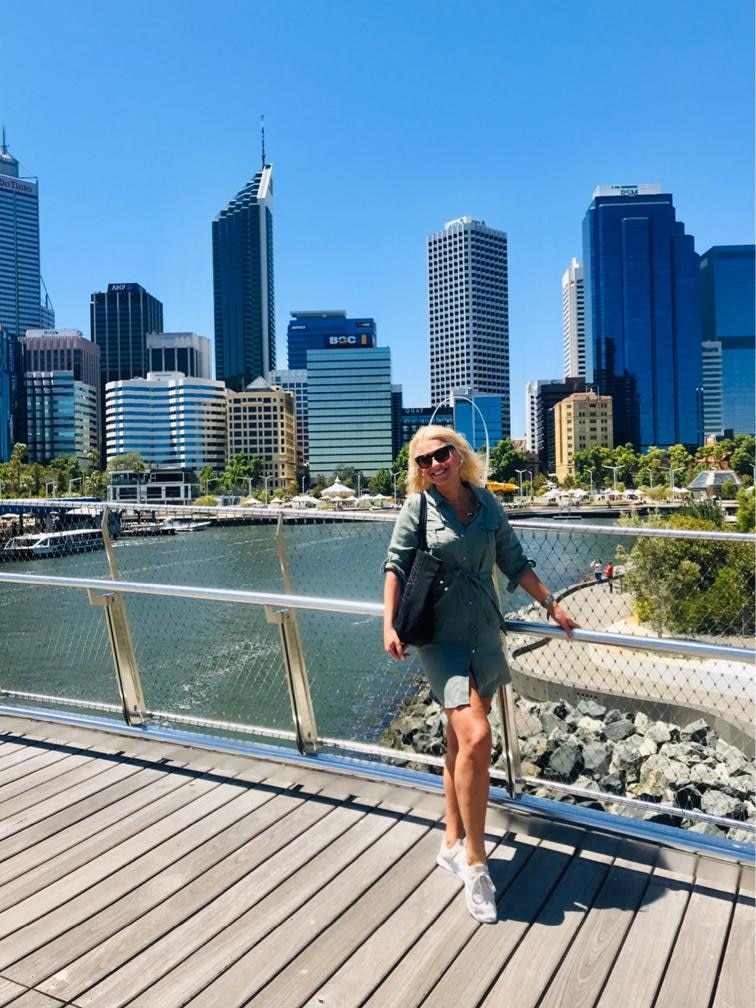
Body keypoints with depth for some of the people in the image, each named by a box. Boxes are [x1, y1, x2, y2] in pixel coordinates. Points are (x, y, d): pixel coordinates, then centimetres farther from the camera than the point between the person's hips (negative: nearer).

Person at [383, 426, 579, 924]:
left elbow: (515, 563, 14)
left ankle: (453, 843, 32)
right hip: (441, 638, -4)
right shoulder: (418, 507, -5)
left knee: (460, 742, 14)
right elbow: (396, 566, -5)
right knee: (476, 737, -18)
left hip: (485, 636, 4)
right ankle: (475, 862, -2)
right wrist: (389, 625, -14)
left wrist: (551, 603, 15)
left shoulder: (487, 504, 5)